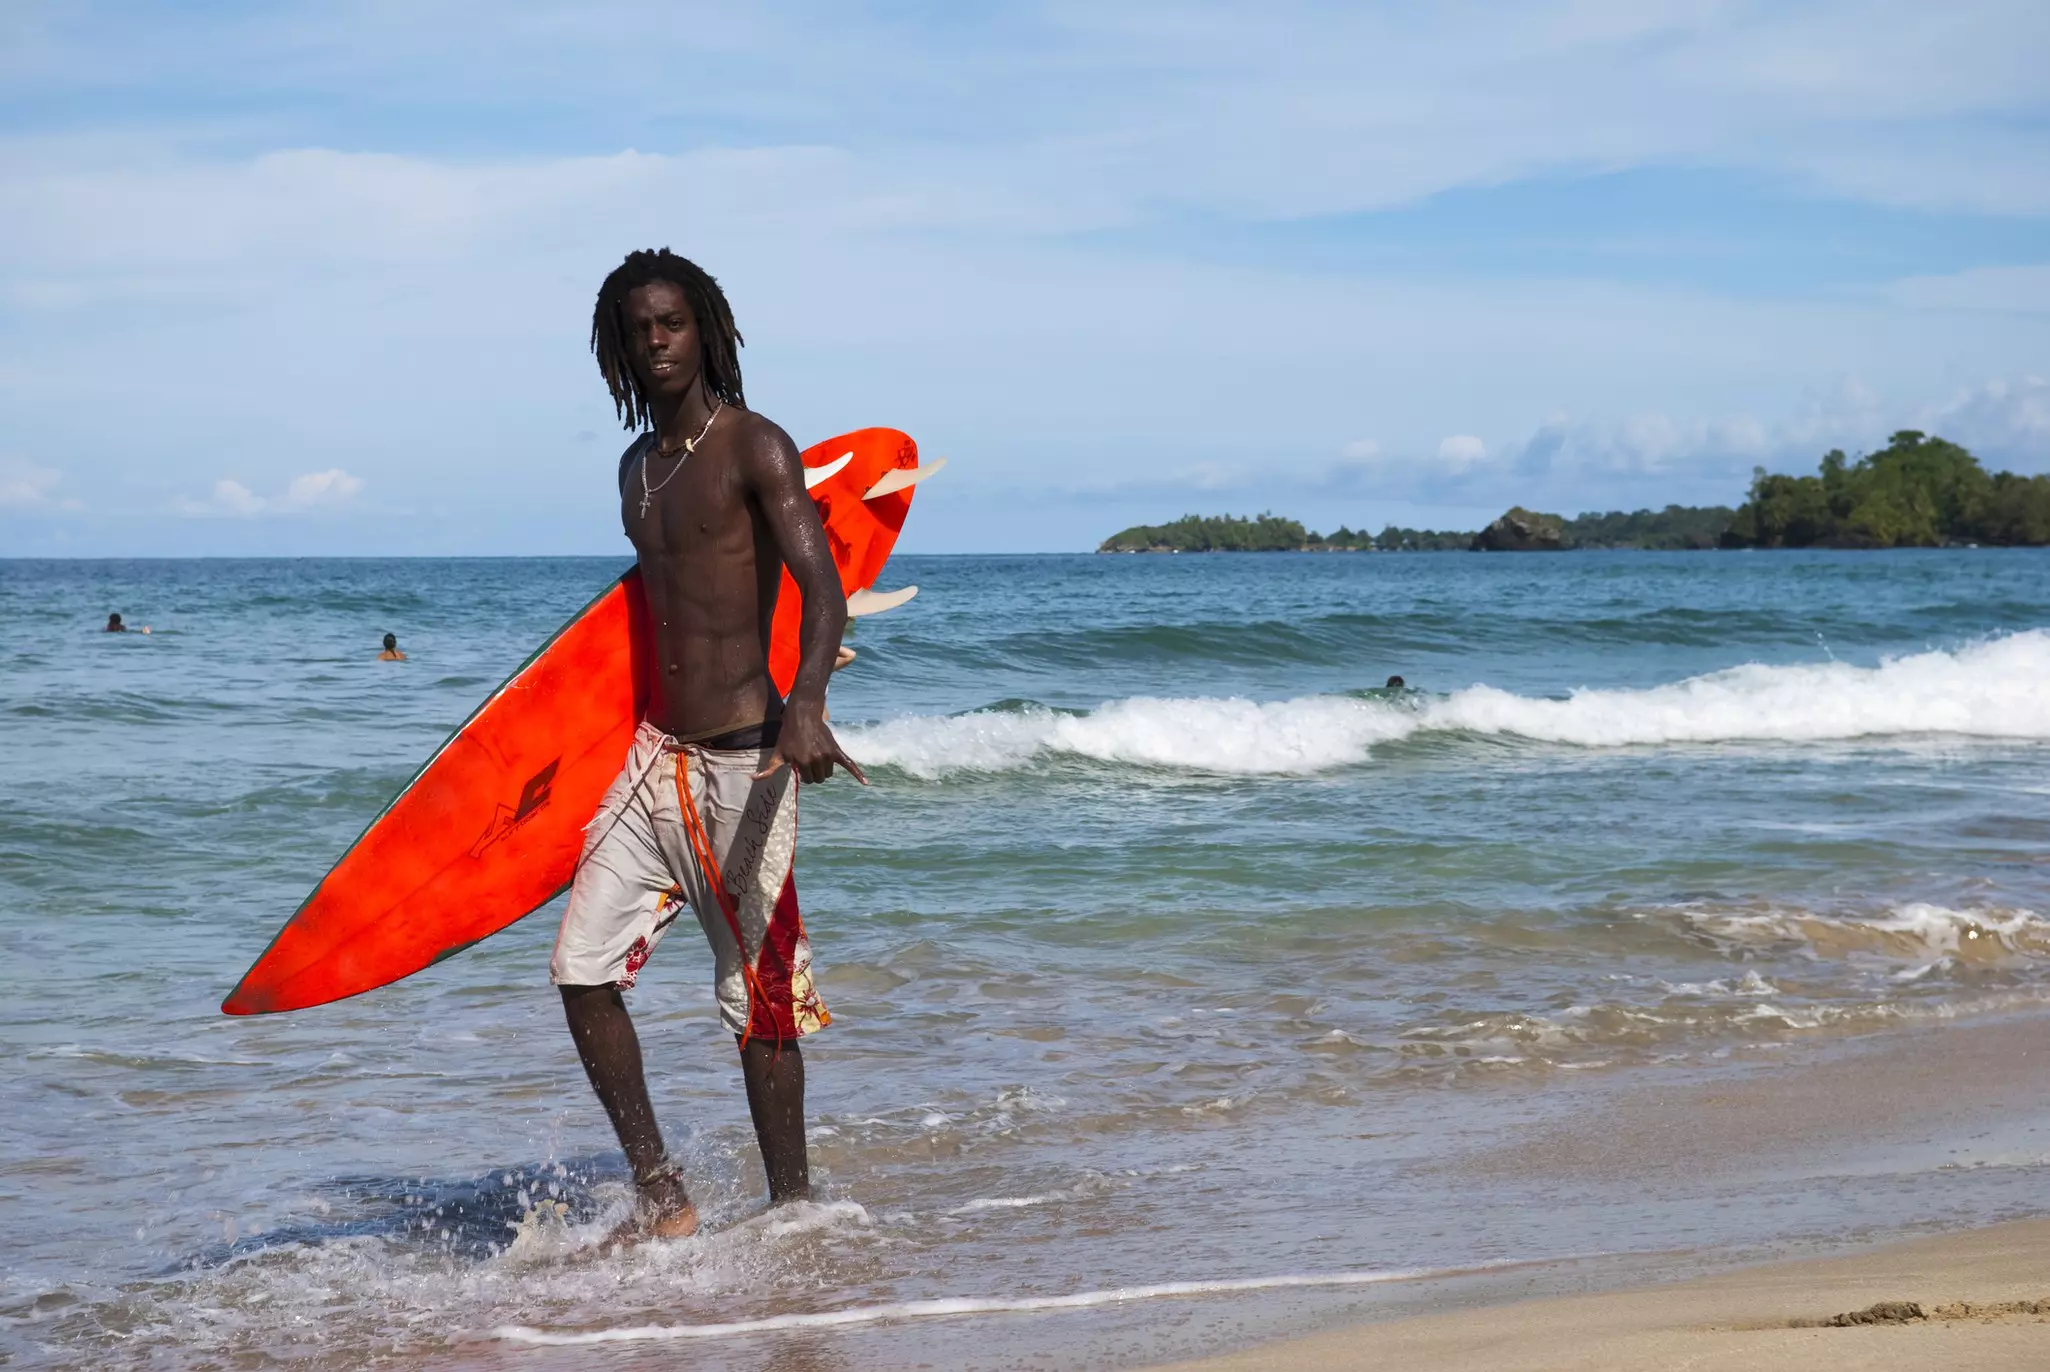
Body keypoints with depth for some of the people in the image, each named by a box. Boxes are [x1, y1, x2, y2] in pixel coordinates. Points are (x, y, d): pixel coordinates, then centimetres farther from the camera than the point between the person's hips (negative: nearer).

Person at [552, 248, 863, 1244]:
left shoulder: (755, 448, -9)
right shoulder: (638, 466, 14)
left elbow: (823, 586, -21)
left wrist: (807, 703, -39)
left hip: (741, 755, -7)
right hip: (655, 751, 7)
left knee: (757, 996, -1)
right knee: (584, 966, 0)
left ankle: (793, 1213, 12)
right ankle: (661, 1199, 7)